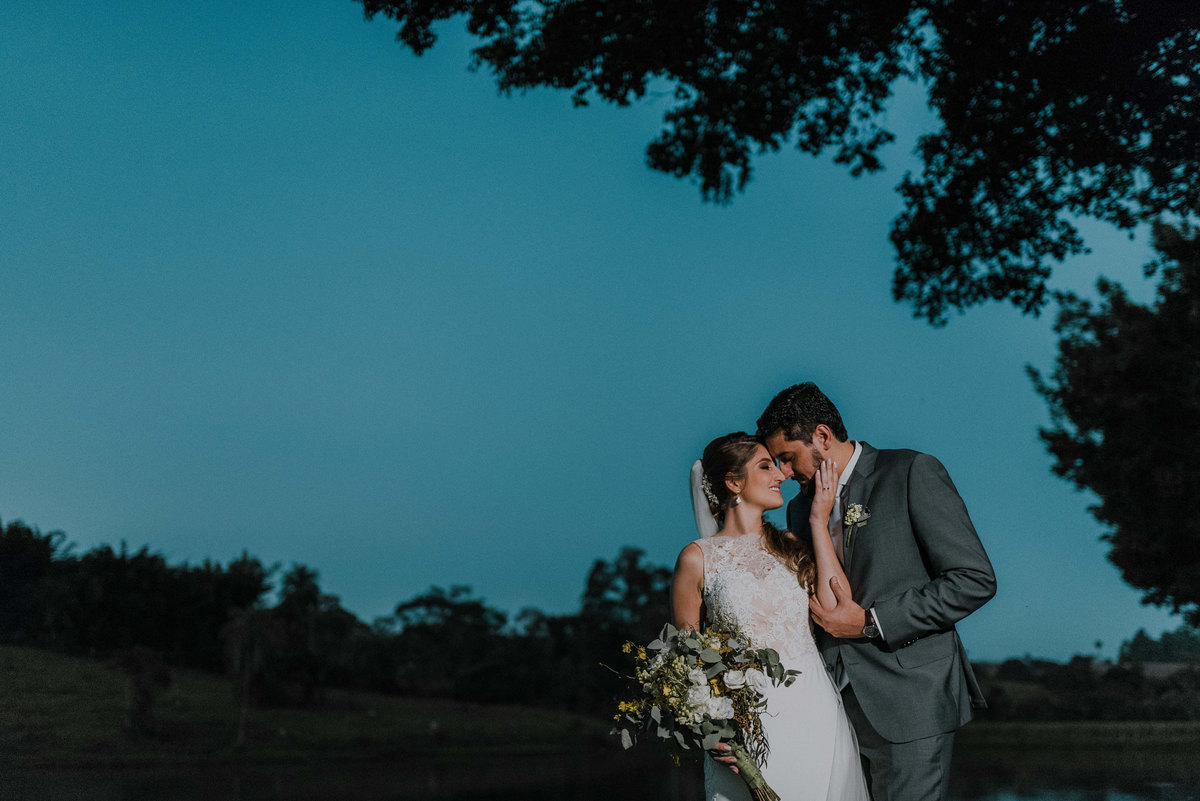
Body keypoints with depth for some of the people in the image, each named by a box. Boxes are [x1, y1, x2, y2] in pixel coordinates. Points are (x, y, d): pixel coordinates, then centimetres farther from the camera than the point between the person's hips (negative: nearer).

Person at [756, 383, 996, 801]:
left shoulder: (913, 473, -5)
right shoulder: (801, 507, 16)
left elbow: (975, 579, -11)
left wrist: (870, 622, -12)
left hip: (907, 700, -6)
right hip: (835, 704, 6)